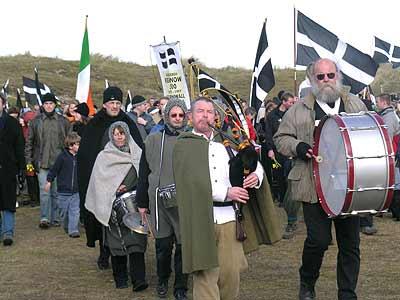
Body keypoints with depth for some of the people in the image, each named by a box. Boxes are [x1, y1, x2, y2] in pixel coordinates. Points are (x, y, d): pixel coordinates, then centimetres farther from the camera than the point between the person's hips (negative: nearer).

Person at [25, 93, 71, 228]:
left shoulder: (63, 122, 7)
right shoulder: (36, 121, 6)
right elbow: (29, 142, 10)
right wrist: (28, 160, 4)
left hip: (59, 162, 1)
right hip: (42, 163, -1)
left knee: (57, 192, 6)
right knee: (44, 191, -7)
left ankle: (55, 218, 15)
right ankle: (44, 218, -6)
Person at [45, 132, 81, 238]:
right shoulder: (62, 156, -9)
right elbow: (54, 169, -2)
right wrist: (49, 181, -1)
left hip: (75, 191, 3)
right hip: (63, 190, -3)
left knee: (75, 211, -6)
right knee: (64, 212, 10)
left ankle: (74, 230, -4)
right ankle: (66, 227, 30)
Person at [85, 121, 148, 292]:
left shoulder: (137, 154, 9)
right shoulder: (103, 157, 8)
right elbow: (99, 182, 5)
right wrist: (115, 189, -9)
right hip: (113, 206, 0)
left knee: (136, 241, -9)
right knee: (116, 243, 5)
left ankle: (138, 279, -13)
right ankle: (120, 278, 16)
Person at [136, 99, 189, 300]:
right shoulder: (153, 141, 6)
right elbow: (144, 173, 8)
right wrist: (142, 202, 7)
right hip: (159, 202, 0)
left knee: (183, 245, 3)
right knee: (163, 245, 6)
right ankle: (162, 281, 29)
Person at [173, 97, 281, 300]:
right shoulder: (183, 146, 3)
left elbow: (252, 161, 22)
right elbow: (193, 181, -11)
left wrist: (257, 175, -2)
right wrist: (226, 193, -14)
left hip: (228, 218, 4)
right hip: (201, 220, -4)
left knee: (231, 273, 4)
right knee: (206, 275, -4)